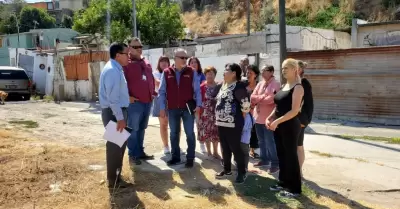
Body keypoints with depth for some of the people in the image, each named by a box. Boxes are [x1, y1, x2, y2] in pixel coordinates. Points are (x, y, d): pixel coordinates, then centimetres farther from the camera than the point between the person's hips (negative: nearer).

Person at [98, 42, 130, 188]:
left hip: (118, 111, 10)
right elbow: (112, 97, -24)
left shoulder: (116, 69, 14)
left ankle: (116, 176, 30)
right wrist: (120, 118, -23)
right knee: (115, 145, -1)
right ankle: (113, 180, 10)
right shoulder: (112, 70, -18)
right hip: (114, 112, -10)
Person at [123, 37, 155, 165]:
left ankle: (140, 152, 25)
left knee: (141, 129, 15)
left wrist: (153, 93, 14)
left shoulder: (146, 63, 17)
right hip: (134, 102, -7)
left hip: (148, 102, 7)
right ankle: (133, 155, 8)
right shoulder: (126, 63, -7)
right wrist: (127, 96, -16)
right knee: (133, 129, -1)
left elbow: (151, 79, 24)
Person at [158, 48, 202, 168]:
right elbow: (162, 91, 3)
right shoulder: (166, 73, 1)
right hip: (172, 109, 2)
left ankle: (190, 158, 15)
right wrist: (162, 107, -1)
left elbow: (197, 90, 0)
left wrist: (198, 105, -9)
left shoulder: (191, 72, -1)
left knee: (190, 133, 5)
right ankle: (175, 157, 26)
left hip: (188, 108, -1)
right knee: (174, 134, 12)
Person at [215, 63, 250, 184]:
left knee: (235, 148, -2)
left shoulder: (238, 86, -15)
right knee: (225, 148, 17)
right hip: (221, 123, 9)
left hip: (233, 124, -9)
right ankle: (227, 169, 31)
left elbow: (246, 103, -19)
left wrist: (240, 117, -8)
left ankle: (242, 173, 11)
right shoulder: (222, 86, 14)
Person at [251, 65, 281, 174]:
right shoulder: (260, 84, 13)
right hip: (258, 117, 7)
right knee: (261, 141, 15)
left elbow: (271, 99, -21)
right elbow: (252, 97, 4)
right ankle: (264, 159, 29)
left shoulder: (276, 84, -8)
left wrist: (258, 100, -5)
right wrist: (263, 97, -13)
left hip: (268, 118, -7)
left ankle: (275, 163, 5)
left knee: (270, 142, -4)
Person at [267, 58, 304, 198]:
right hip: (278, 126, 8)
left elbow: (294, 111, -19)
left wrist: (277, 121, -20)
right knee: (281, 155, 14)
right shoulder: (283, 86, 13)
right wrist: (270, 118, 2)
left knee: (291, 156, 1)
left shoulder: (297, 87, -11)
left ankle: (295, 188, 13)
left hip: (290, 126, -8)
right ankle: (283, 183, 28)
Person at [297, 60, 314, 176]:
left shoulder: (304, 83, -11)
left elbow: (309, 103, -13)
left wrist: (306, 120, -16)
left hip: (299, 119, -7)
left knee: (298, 145, 2)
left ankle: (299, 170, 14)